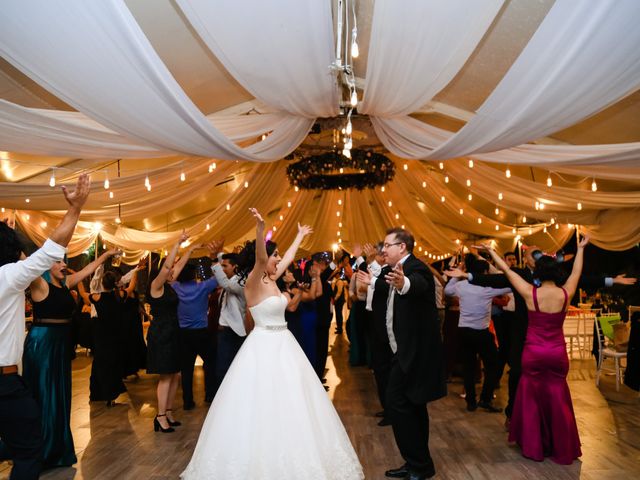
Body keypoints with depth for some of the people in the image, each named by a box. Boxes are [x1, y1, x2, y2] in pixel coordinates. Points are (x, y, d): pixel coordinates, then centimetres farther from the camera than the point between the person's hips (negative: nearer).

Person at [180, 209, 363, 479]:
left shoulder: (271, 280, 8)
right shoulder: (254, 281, -14)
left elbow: (290, 257, 24)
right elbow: (260, 258, -35)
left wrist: (300, 236, 37)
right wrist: (260, 229, -52)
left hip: (282, 346, 9)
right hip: (263, 348, -9)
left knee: (287, 404, 15)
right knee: (262, 405, -1)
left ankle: (286, 458, 31)